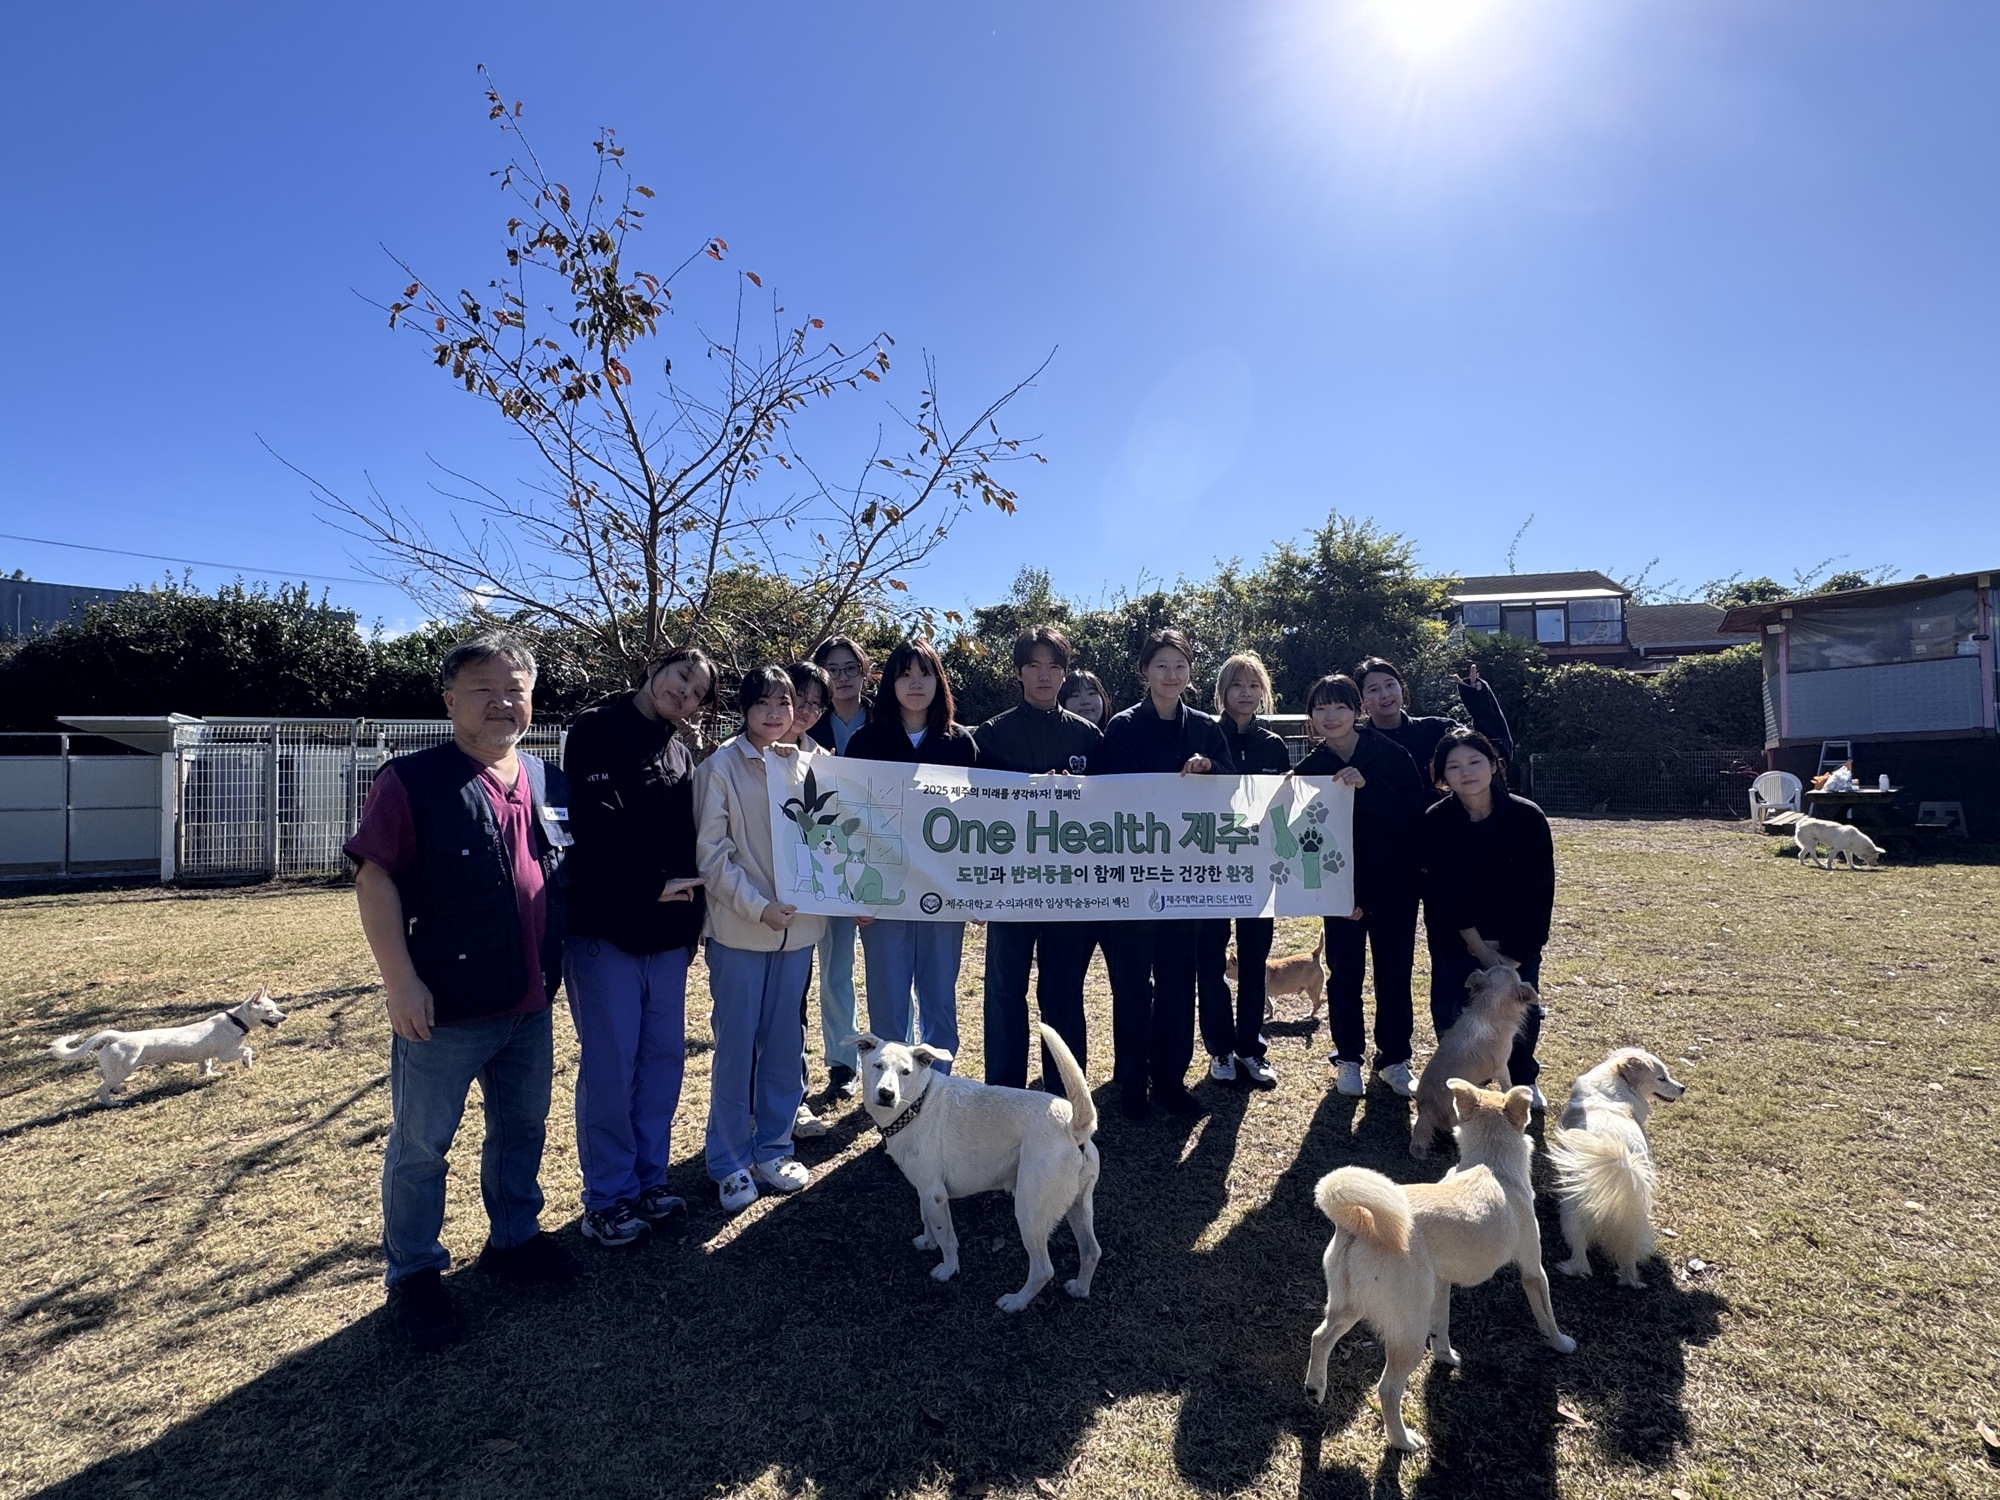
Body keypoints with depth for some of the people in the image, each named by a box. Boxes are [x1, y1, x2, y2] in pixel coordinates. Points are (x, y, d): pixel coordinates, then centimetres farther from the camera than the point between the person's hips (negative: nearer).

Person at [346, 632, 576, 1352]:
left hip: (530, 1006, 6)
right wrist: (400, 982, -18)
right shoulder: (411, 781, -11)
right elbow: (375, 879, -14)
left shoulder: (549, 783, 6)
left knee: (523, 1128, 20)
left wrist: (556, 967, 12)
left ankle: (514, 1238, 40)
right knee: (421, 1145, 10)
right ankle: (412, 1275, 28)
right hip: (444, 1008, -6)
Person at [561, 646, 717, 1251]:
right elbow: (594, 821, -16)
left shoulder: (681, 755, 15)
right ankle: (608, 1198, 16)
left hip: (667, 933, 6)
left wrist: (692, 914, 6)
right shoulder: (598, 730, -4)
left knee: (664, 1058, 11)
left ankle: (649, 1182, 25)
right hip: (606, 927, -6)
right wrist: (651, 884, -15)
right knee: (610, 1066, 1)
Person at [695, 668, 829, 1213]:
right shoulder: (721, 766, -7)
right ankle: (730, 1162, 22)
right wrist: (757, 906, -17)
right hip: (739, 929, -4)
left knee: (784, 1042, 13)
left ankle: (772, 1149, 29)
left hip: (798, 925, 4)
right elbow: (711, 852, -9)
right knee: (736, 1044, 5)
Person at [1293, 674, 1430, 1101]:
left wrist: (1367, 786, -29)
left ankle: (1394, 1059, 23)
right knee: (1344, 973, 5)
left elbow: (1415, 814, -17)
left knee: (1394, 973, 7)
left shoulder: (1390, 754, -9)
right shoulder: (1310, 769, -4)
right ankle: (1347, 1058, 21)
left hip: (1395, 885, -1)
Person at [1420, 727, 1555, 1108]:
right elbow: (1443, 894, -14)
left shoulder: (1527, 817, -17)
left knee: (1522, 1011, -1)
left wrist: (1515, 953, -14)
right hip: (1456, 938, 0)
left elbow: (1539, 891, -13)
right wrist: (1480, 949, -14)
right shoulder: (1435, 823, -17)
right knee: (1451, 1012, -7)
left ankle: (1523, 1079, 27)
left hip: (1518, 937, 0)